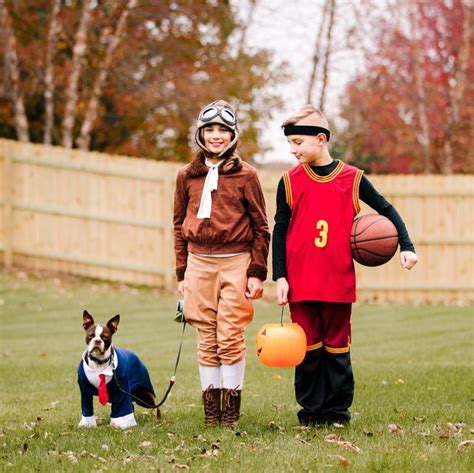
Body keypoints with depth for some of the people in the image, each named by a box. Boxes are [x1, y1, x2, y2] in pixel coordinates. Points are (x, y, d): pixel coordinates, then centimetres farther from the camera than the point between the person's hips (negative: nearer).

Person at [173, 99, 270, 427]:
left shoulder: (246, 175, 2)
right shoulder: (187, 176, 10)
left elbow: (261, 227, 3)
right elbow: (180, 225, 14)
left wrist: (257, 273, -3)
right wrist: (182, 272, 10)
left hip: (235, 262, -3)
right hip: (199, 263, 3)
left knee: (231, 336, -6)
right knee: (207, 338, 3)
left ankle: (232, 405, 1)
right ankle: (210, 405, 8)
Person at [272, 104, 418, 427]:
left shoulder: (352, 178, 2)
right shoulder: (290, 181, 3)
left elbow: (386, 210, 11)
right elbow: (280, 231, 5)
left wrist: (406, 246, 0)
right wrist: (280, 277, -2)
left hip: (339, 280, 0)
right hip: (301, 283, 0)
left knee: (337, 347, 5)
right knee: (308, 348, 3)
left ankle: (337, 410, 13)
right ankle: (311, 410, 12)